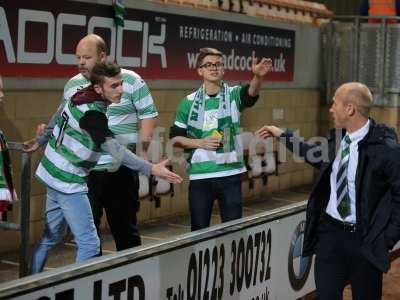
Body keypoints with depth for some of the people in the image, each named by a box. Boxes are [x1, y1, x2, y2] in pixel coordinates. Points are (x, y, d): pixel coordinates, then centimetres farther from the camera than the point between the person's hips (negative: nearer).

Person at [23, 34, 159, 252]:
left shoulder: (130, 80, -3)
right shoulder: (72, 85, 9)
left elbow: (148, 113, -1)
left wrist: (143, 147, -9)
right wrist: (41, 140, 8)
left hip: (120, 170, -3)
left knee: (124, 226, 8)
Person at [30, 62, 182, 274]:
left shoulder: (81, 96, 0)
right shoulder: (91, 113, -26)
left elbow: (59, 119, 13)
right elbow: (115, 150, -29)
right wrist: (151, 169, -29)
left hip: (53, 175, 10)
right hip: (68, 183, -10)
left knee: (51, 237, 21)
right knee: (89, 244, -9)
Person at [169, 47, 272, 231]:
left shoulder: (233, 95, 1)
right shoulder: (189, 102, 4)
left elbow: (251, 92, -22)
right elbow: (175, 138, 6)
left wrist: (258, 76, -43)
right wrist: (199, 143, -10)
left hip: (230, 173, -1)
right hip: (199, 176, 1)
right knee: (199, 229, 8)